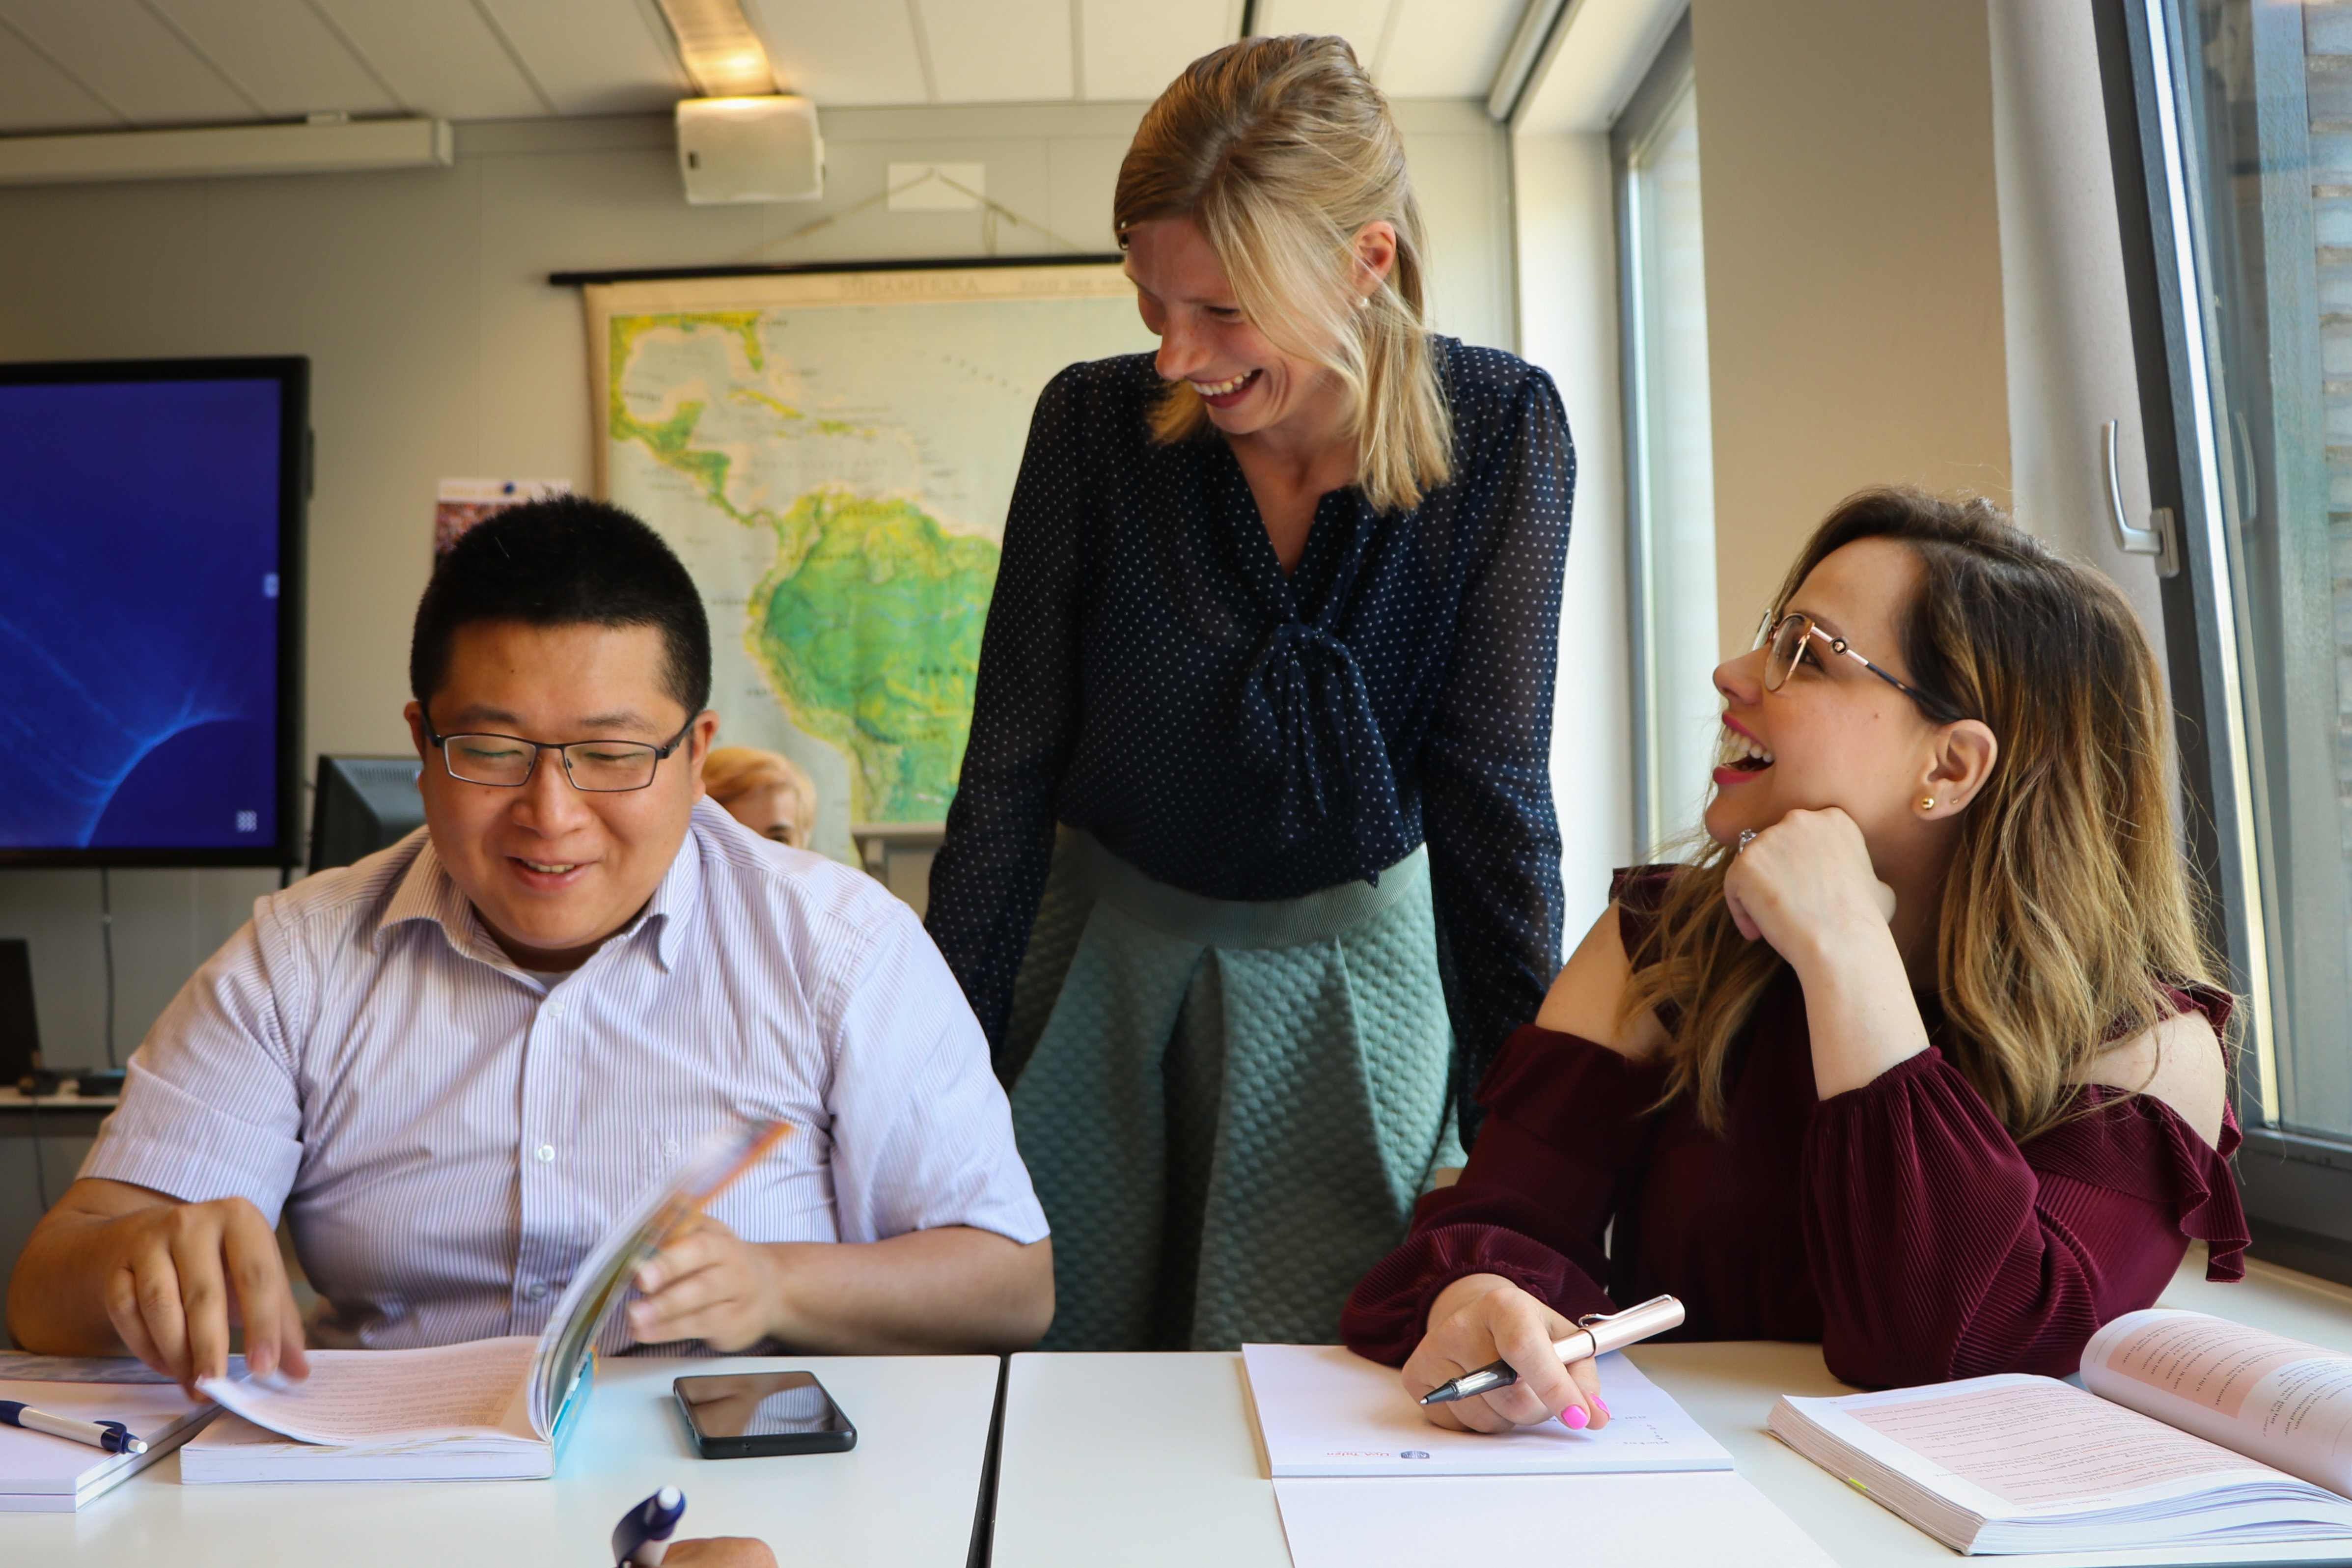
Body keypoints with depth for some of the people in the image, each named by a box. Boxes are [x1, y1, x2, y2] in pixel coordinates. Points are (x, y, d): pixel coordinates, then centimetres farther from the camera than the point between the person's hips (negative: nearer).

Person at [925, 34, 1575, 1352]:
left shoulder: (1501, 431, -15)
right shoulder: (1097, 425, -14)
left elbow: (1493, 786, -13)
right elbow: (1010, 772, -10)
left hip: (1350, 964, 0)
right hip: (1105, 947, 1)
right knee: (1050, 1356, 10)